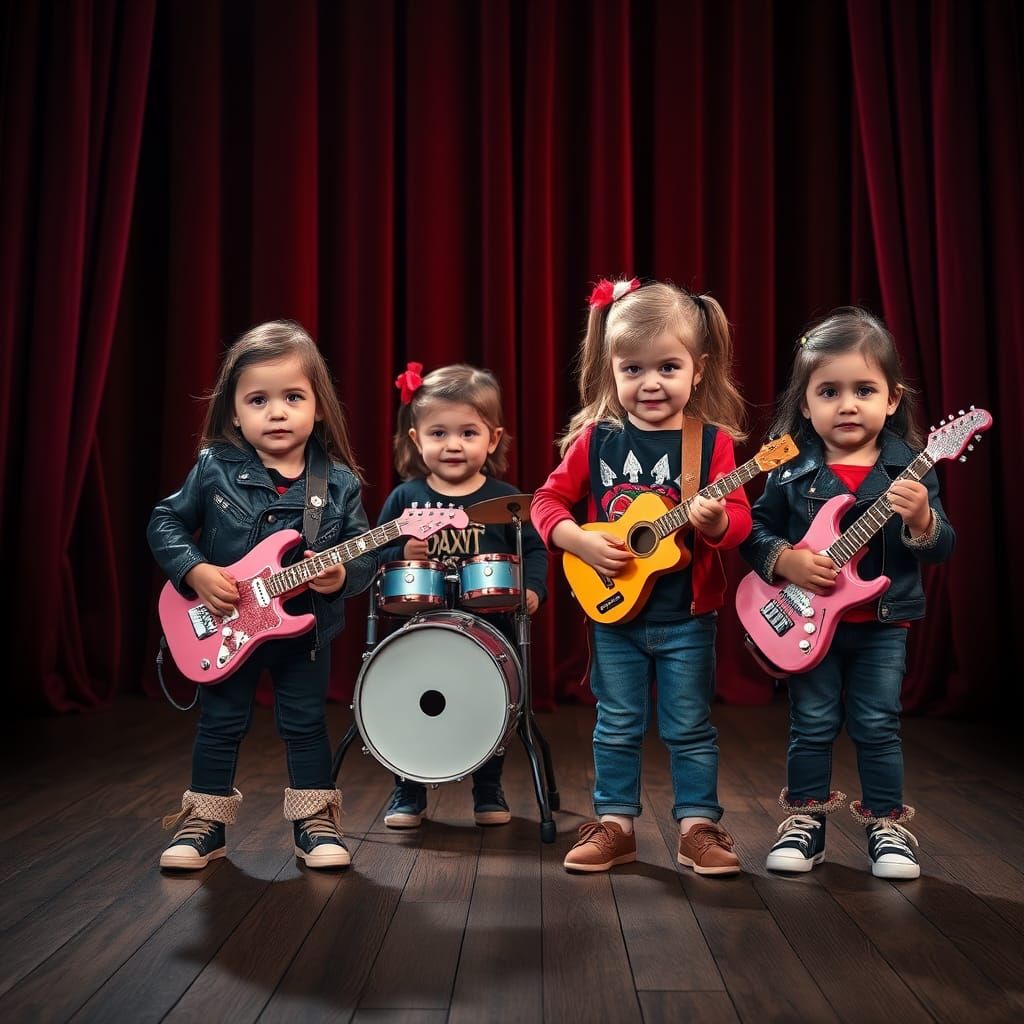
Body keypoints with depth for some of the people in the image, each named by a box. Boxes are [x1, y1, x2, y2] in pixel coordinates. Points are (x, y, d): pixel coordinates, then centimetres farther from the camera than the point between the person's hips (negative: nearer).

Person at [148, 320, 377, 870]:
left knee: (306, 726, 10)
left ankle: (314, 823, 25)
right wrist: (195, 571, -16)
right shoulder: (214, 469, -8)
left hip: (306, 628, 0)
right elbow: (166, 523, -2)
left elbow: (366, 552, -6)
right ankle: (204, 823, 27)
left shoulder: (339, 482, -8)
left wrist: (343, 575, -27)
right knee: (219, 725, 12)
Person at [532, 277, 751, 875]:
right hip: (614, 609, 1)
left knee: (690, 727, 9)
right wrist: (580, 540, -17)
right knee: (618, 726, 12)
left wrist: (717, 521, -34)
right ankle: (616, 825, 25)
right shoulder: (596, 438, -3)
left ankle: (699, 826, 24)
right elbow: (549, 501, 1)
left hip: (686, 616, -1)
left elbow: (740, 520, -11)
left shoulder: (711, 440, -7)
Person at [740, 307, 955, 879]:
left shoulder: (910, 468, -5)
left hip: (883, 624, 0)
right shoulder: (792, 469, -4)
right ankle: (805, 821, 23)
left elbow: (942, 549, -7)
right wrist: (785, 559, -20)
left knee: (877, 726, 7)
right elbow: (756, 531, -1)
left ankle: (888, 826, 23)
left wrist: (921, 519, -28)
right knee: (812, 725, 8)